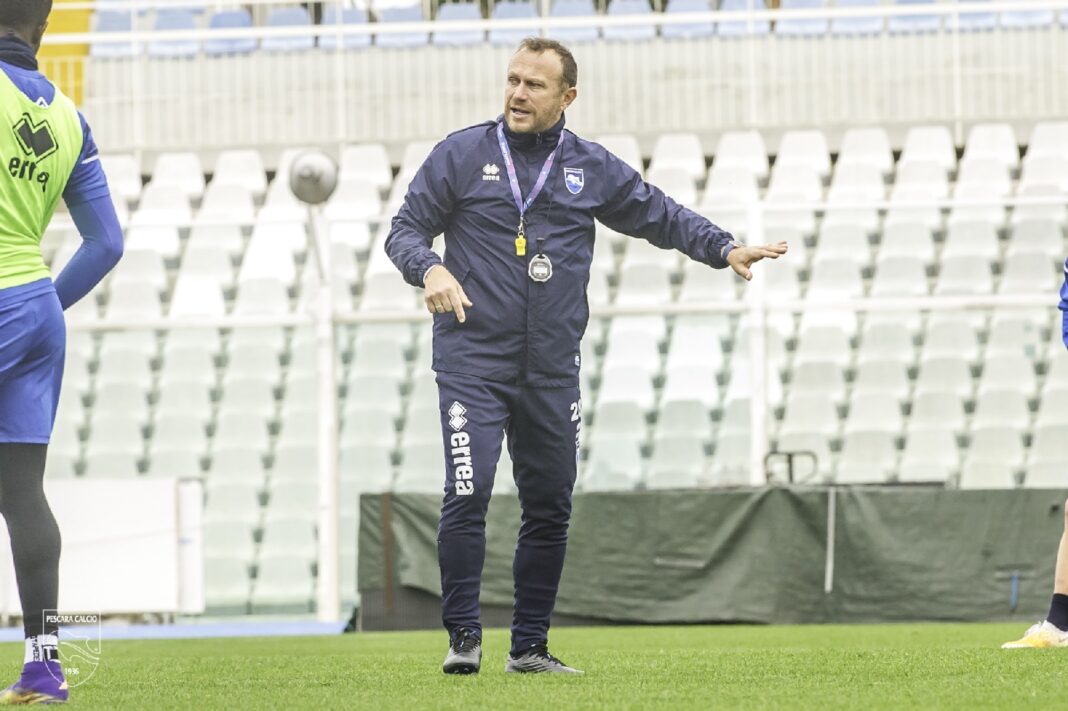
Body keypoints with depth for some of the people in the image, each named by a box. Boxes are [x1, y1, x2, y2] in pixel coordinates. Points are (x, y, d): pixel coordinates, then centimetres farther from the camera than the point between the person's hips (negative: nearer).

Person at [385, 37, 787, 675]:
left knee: (550, 508, 6)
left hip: (552, 371, 3)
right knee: (468, 495, -16)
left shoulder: (592, 168, 9)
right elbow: (405, 229, 3)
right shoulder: (462, 155, 1)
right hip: (473, 362, -3)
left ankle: (530, 647, 17)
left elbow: (659, 214, 19)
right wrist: (430, 269, -18)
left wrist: (724, 249, 7)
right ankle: (464, 639, -7)